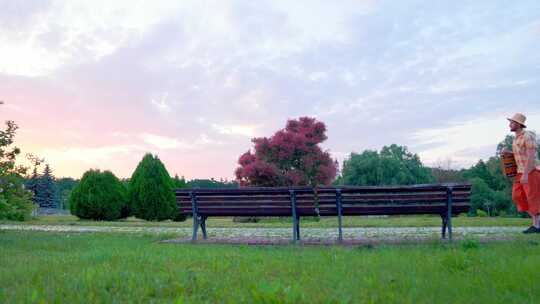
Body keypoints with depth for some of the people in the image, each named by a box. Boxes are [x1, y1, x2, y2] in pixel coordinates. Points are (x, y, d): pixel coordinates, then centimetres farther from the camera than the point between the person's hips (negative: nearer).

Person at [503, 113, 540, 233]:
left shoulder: (528, 136, -16)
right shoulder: (517, 138, 15)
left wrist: (525, 174, -26)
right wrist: (508, 152, 8)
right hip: (522, 172, 9)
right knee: (518, 197, 5)